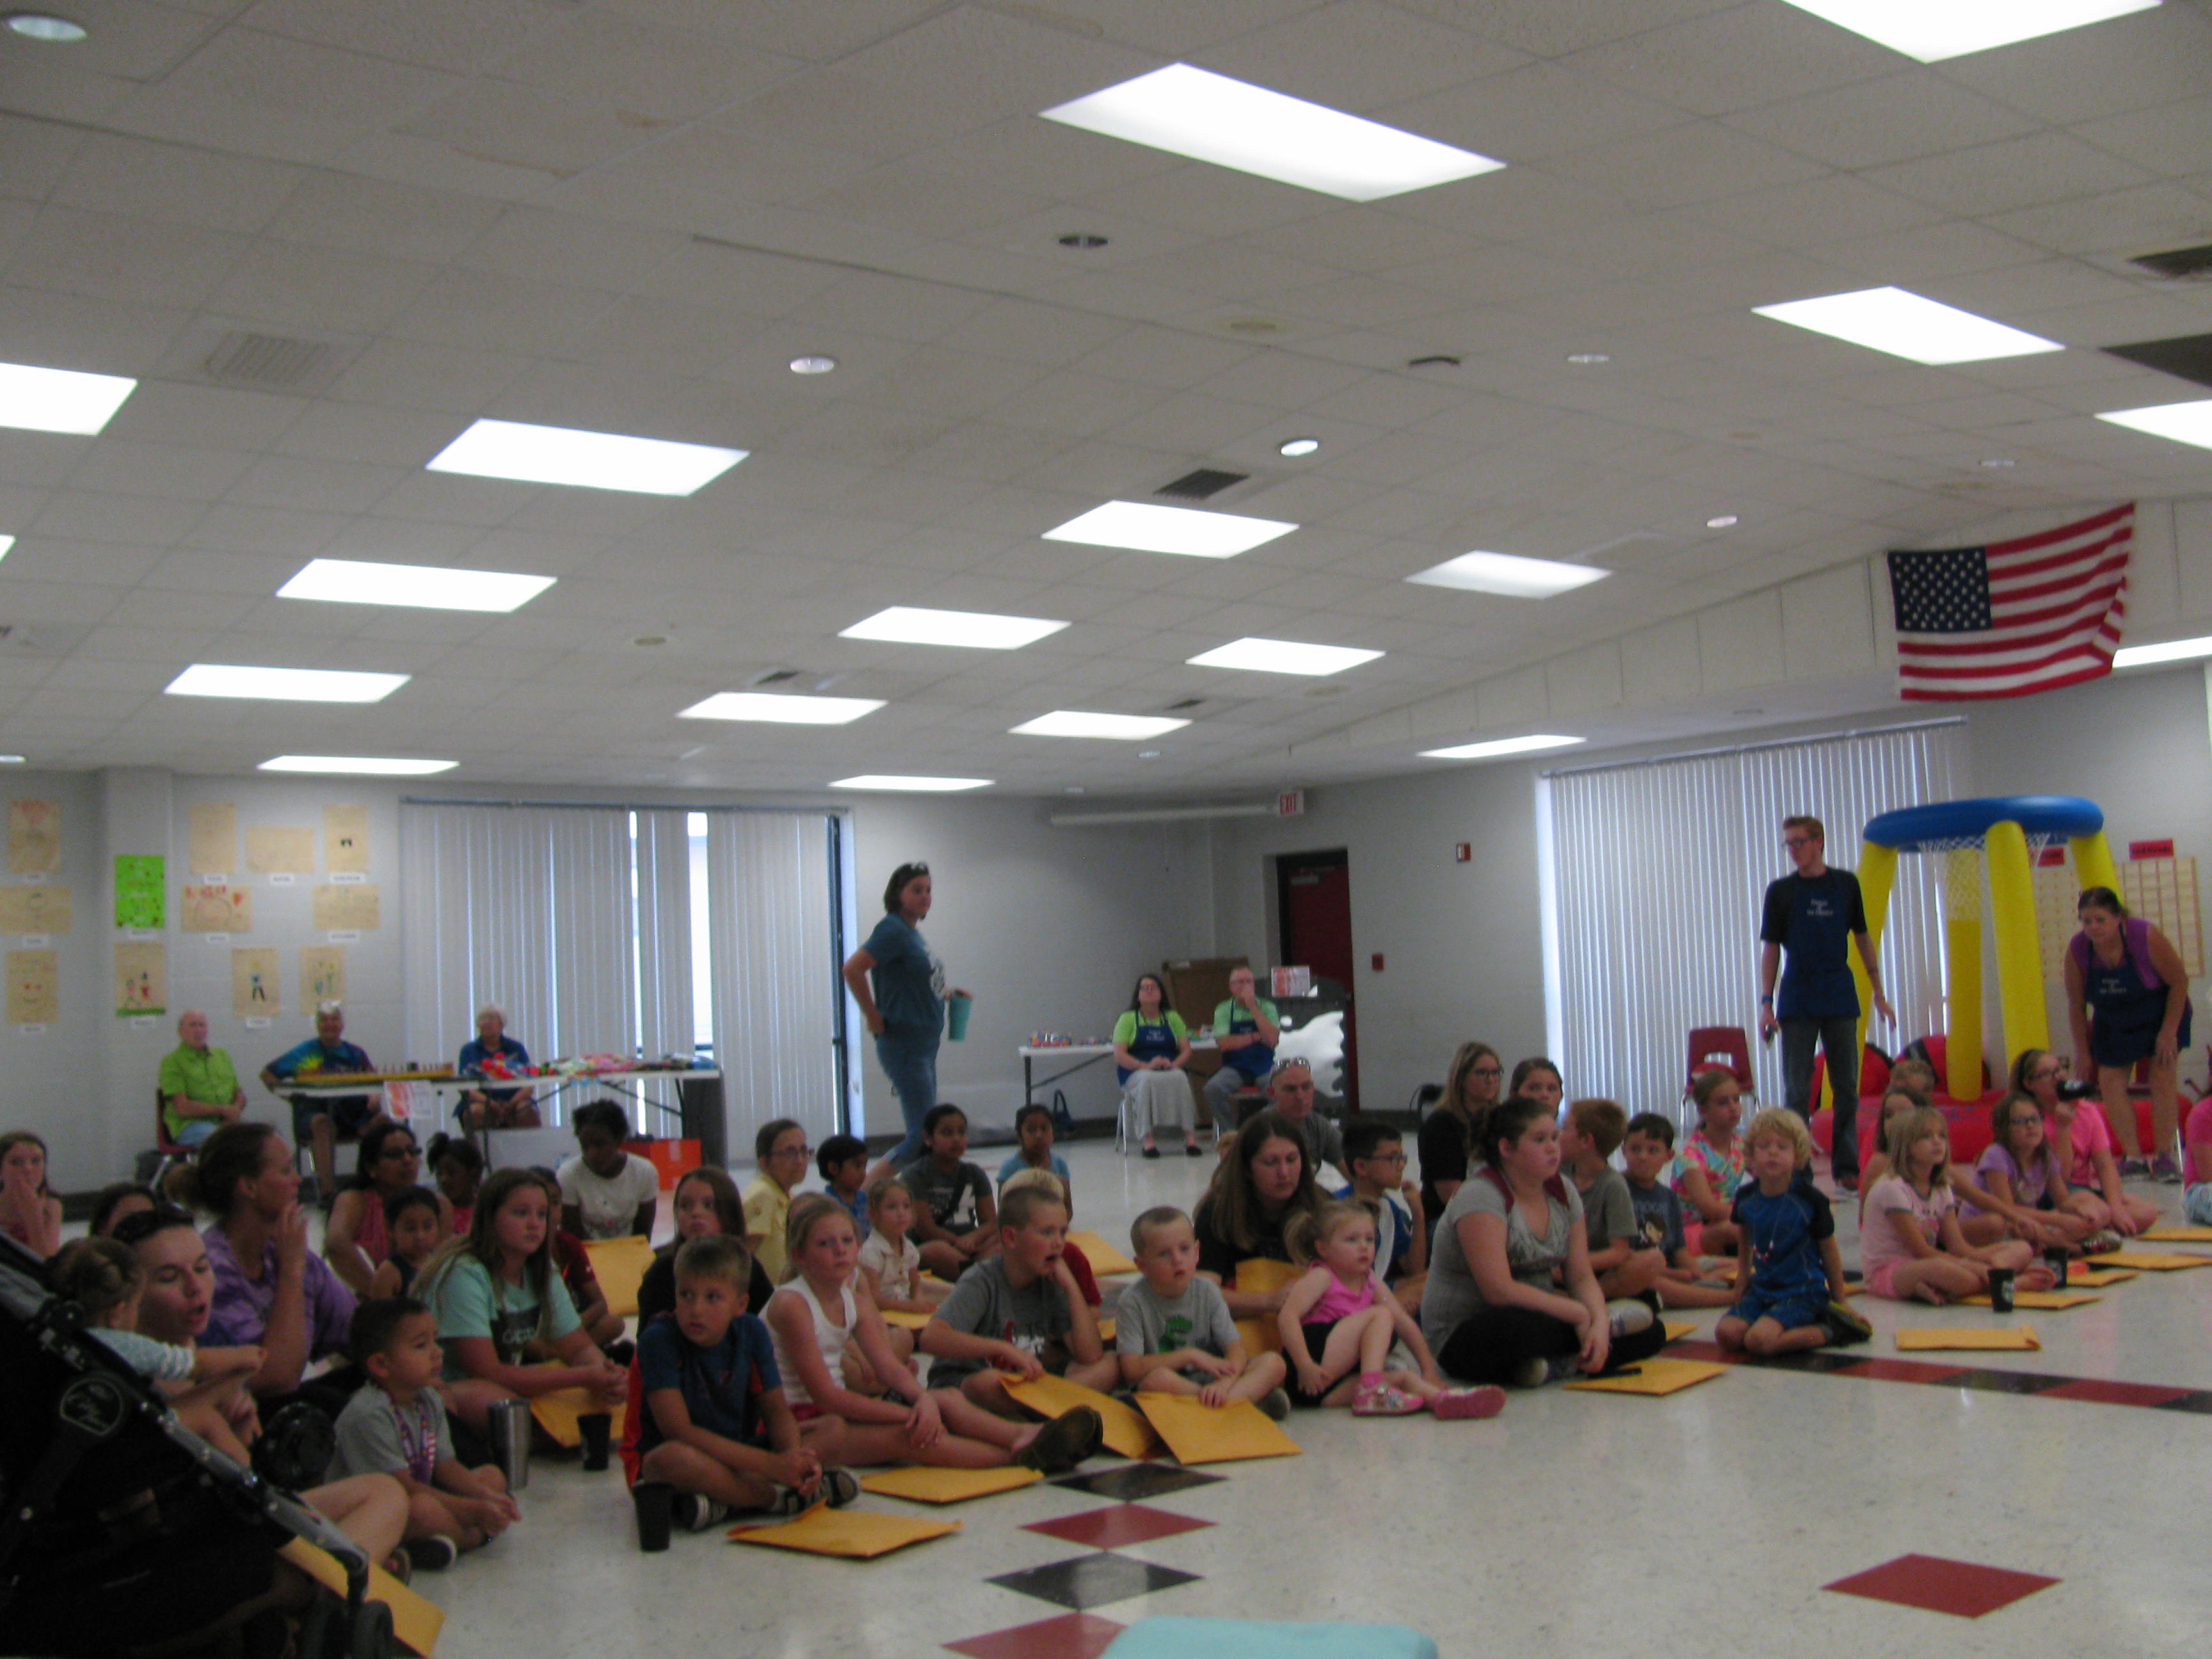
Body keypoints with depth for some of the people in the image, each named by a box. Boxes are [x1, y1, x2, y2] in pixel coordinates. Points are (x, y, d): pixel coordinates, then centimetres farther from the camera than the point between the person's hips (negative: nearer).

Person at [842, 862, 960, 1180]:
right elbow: (852, 969, -25)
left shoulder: (913, 933, 14)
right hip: (904, 1046, -10)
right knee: (922, 1134, -11)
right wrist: (874, 1017, -19)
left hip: (925, 1046, 10)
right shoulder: (893, 930, -14)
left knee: (926, 1133, 12)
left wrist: (946, 996, 12)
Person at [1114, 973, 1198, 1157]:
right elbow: (1119, 1055, -4)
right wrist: (1146, 1066, -20)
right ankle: (1148, 1139, -41)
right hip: (1136, 1074, -2)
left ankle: (1189, 1135, -38)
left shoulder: (1172, 1018, 16)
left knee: (1180, 1078, -33)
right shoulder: (1128, 1019, 8)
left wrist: (1173, 1065, -14)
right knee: (1147, 1080, -37)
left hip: (1170, 1071, 2)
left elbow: (1186, 1050, 8)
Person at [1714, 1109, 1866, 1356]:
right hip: (1763, 1288, 6)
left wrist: (1840, 1301, 5)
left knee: (1759, 1340, -28)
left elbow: (1830, 1252, -1)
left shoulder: (1810, 1199, -11)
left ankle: (1828, 1331, -6)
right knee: (1726, 1333, -17)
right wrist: (1742, 1281, 16)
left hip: (1804, 1291, -6)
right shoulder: (1745, 1197, 2)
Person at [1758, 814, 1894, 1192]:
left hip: (1841, 1001, 1)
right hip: (1797, 1003, -1)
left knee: (1846, 1088, 5)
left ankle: (1846, 1167, 13)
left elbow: (1862, 938, 12)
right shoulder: (1780, 890, 1)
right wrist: (1766, 1003, -5)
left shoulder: (1846, 884, 5)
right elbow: (1771, 948, 1)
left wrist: (1878, 992, 9)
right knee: (1797, 1091, 0)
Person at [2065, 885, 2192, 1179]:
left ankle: (2164, 1157, 2)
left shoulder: (2146, 937, -30)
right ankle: (2133, 1157, 0)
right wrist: (2082, 1050, -6)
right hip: (2113, 1022, 3)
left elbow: (2179, 981, -16)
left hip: (2162, 1014, -3)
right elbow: (2076, 1004, -10)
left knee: (2163, 1080, -6)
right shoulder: (2077, 949, -22)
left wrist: (2169, 1033, -17)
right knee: (2110, 1083, -6)